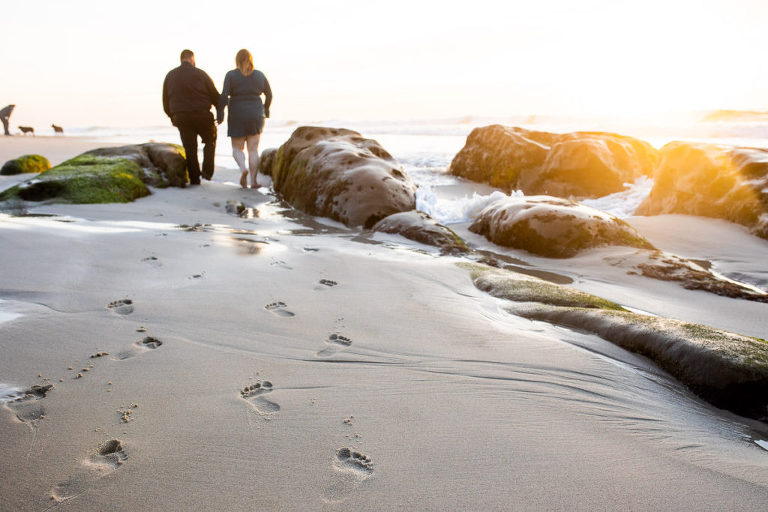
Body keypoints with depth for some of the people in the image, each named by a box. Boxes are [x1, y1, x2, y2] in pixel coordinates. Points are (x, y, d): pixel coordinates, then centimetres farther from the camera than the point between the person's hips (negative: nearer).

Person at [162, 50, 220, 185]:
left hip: (181, 118, 3)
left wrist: (172, 117, 23)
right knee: (210, 141, 18)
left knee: (190, 148, 9)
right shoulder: (200, 74, -4)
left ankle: (194, 179, 7)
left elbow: (165, 101, 12)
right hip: (202, 116, -3)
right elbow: (215, 95, -3)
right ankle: (207, 171, 6)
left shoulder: (170, 76, 9)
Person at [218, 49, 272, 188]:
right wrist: (266, 109, 26)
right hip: (255, 115, 2)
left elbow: (224, 96, -14)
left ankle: (243, 169, -16)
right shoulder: (259, 75, 3)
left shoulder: (231, 75, -5)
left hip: (237, 116, -2)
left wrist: (220, 113, -7)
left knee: (237, 148, 10)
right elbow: (269, 94, 11)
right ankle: (253, 181, -1)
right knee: (253, 149, 6)